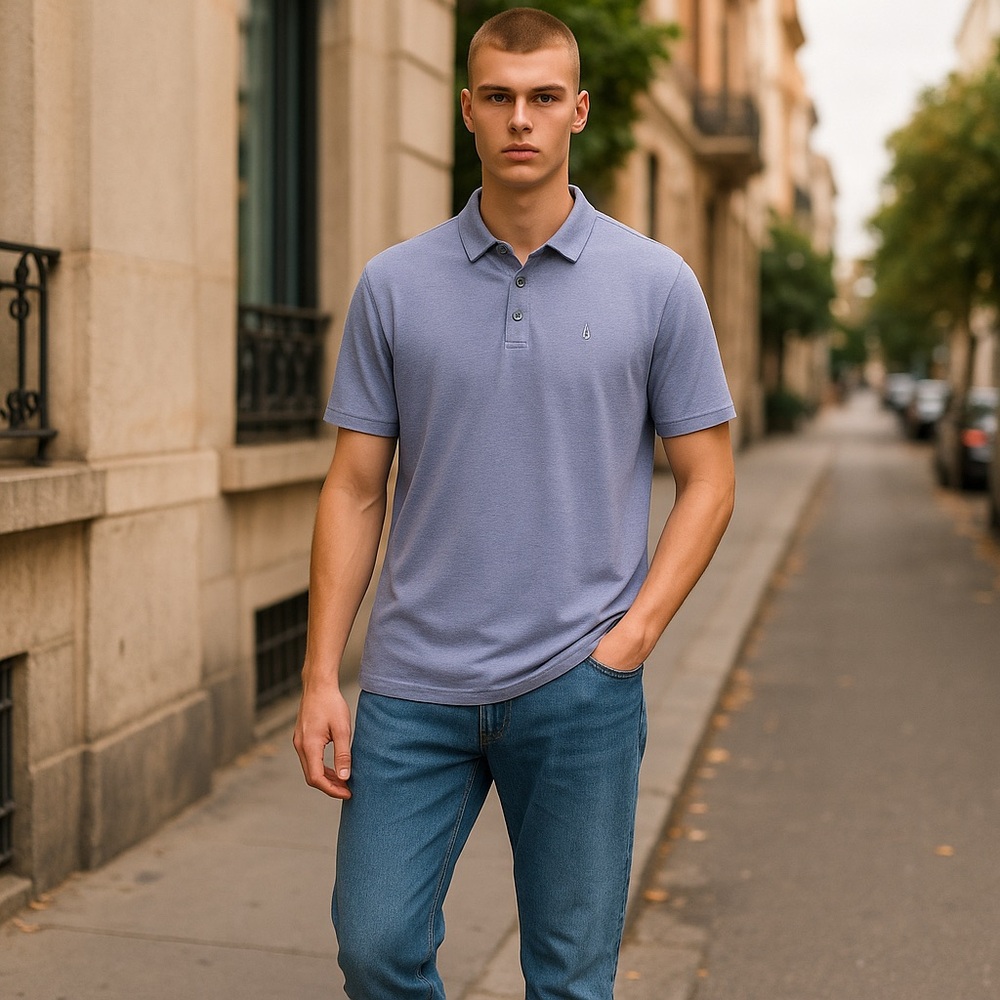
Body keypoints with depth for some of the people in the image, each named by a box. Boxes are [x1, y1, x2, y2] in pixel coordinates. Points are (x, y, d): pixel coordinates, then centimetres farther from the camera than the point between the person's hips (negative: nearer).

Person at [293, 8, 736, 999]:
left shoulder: (657, 283, 0)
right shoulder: (394, 284, 3)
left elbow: (706, 477, 4)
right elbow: (355, 488, 5)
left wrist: (630, 637, -7)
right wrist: (321, 676, -1)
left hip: (577, 687, -1)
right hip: (415, 680, 1)